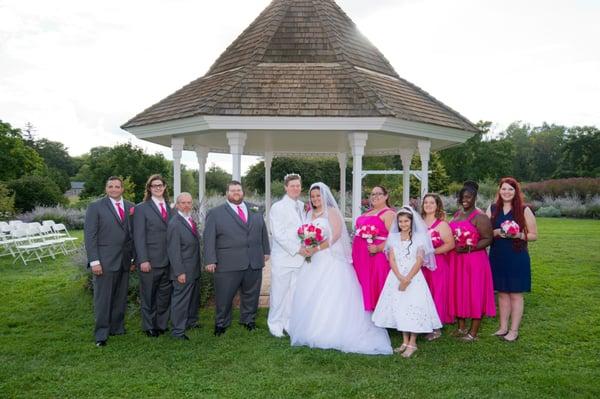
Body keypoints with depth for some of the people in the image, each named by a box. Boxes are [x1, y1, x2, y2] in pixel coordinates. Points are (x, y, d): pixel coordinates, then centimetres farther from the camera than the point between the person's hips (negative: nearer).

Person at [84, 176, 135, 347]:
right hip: (105, 261, -4)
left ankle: (117, 328, 26)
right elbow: (89, 236, -7)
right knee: (103, 298, 2)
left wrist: (134, 257, 8)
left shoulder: (130, 207, 8)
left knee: (121, 297, 12)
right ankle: (102, 333, 13)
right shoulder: (95, 207, -3)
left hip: (125, 260, 4)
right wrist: (94, 261, -13)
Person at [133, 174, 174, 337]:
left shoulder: (170, 208, 11)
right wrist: (143, 260, -15)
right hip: (150, 260, -4)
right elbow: (139, 236, -9)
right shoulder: (141, 208, -3)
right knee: (148, 295, 8)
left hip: (168, 260, 4)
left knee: (165, 294, 11)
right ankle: (149, 326, 23)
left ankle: (161, 324, 25)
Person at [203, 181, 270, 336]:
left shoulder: (255, 211, 12)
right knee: (224, 296, 6)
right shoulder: (215, 213, 0)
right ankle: (221, 323, 26)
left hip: (254, 263, 3)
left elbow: (263, 232, 17)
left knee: (251, 294, 14)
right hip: (228, 265, -3)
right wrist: (210, 260, -10)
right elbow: (209, 238, -4)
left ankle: (248, 320, 33)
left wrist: (266, 251, 13)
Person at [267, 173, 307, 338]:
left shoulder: (303, 206, 12)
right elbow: (278, 234, -13)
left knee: (294, 293, 9)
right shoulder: (278, 207, -7)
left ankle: (290, 324, 23)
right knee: (279, 292, 3)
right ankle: (275, 325, 18)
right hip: (283, 258, -5)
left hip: (299, 258, 5)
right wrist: (297, 249, -15)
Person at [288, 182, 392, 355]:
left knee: (330, 295, -7)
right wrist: (306, 248, -2)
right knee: (311, 295, 3)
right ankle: (313, 331, 10)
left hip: (331, 260, -6)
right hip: (314, 262, 7)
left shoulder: (332, 212, -3)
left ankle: (333, 333, -1)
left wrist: (317, 248, -18)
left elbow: (336, 235, -13)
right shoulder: (310, 214, 16)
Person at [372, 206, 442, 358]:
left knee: (413, 306, -6)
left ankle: (412, 343, 4)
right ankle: (405, 342, 15)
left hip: (414, 277, -3)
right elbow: (392, 260, 1)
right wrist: (400, 278, -13)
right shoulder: (393, 238, 8)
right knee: (399, 307, 4)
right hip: (396, 277, 3)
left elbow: (419, 261, -6)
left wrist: (407, 279, -15)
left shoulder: (419, 237, 0)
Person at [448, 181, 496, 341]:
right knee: (458, 292, 11)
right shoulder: (456, 215, 14)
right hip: (456, 260, 7)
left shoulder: (480, 217, -9)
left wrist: (469, 248, -23)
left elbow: (488, 239, -14)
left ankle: (474, 332, 9)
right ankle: (461, 327, 24)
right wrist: (453, 246, 7)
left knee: (474, 294, 0)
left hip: (474, 260, -7)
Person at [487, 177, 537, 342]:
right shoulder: (492, 209, 6)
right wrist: (497, 232, -13)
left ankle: (514, 330, 13)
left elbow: (534, 235, 0)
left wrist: (518, 235, -18)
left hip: (517, 258, -3)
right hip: (497, 257, 3)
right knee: (502, 293, 10)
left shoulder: (524, 210, -2)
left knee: (515, 294, 3)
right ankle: (503, 327, 21)